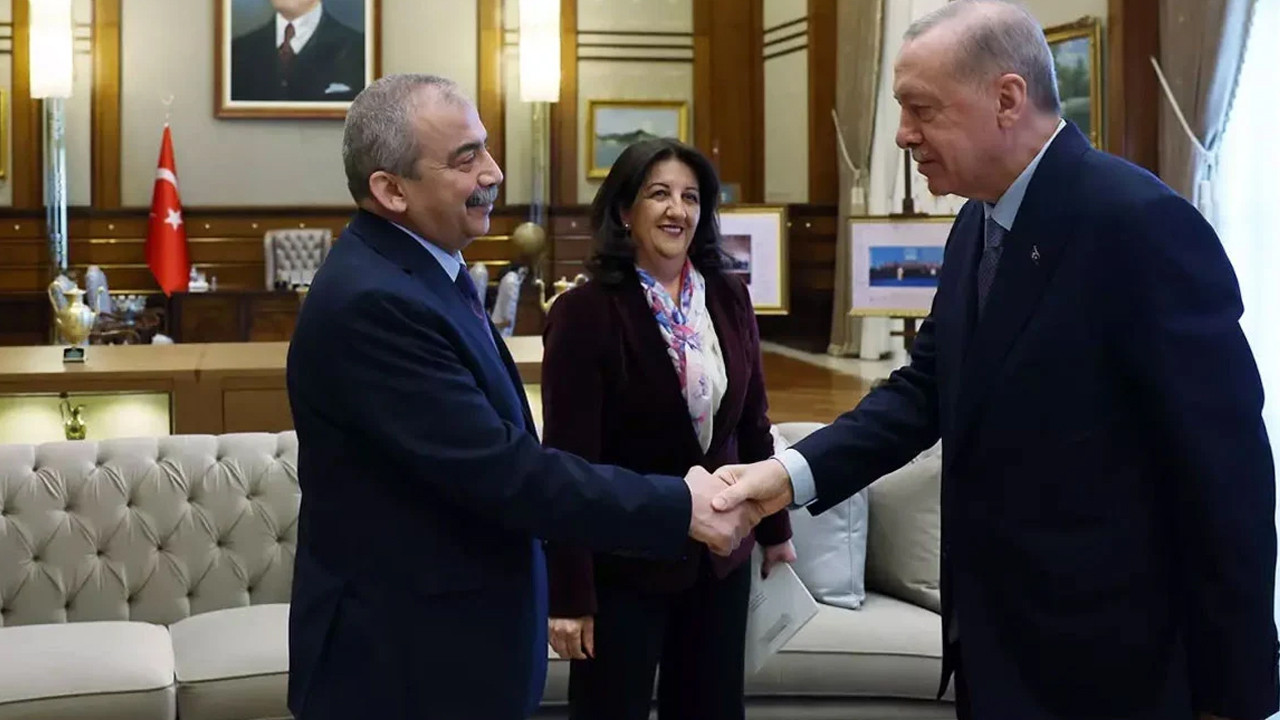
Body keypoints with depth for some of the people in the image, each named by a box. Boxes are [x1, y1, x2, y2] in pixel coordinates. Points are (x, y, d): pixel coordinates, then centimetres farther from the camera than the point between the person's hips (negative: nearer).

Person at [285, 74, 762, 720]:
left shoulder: (420, 269, 7)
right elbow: (502, 472, -27)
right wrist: (679, 505, -21)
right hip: (404, 661, -10)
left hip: (448, 641, 10)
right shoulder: (371, 303, -25)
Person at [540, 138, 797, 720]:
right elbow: (568, 459, -15)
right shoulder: (584, 312, -14)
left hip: (720, 554, 5)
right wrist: (568, 594, -16)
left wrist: (775, 529, 15)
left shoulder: (729, 298, 2)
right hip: (624, 562, -5)